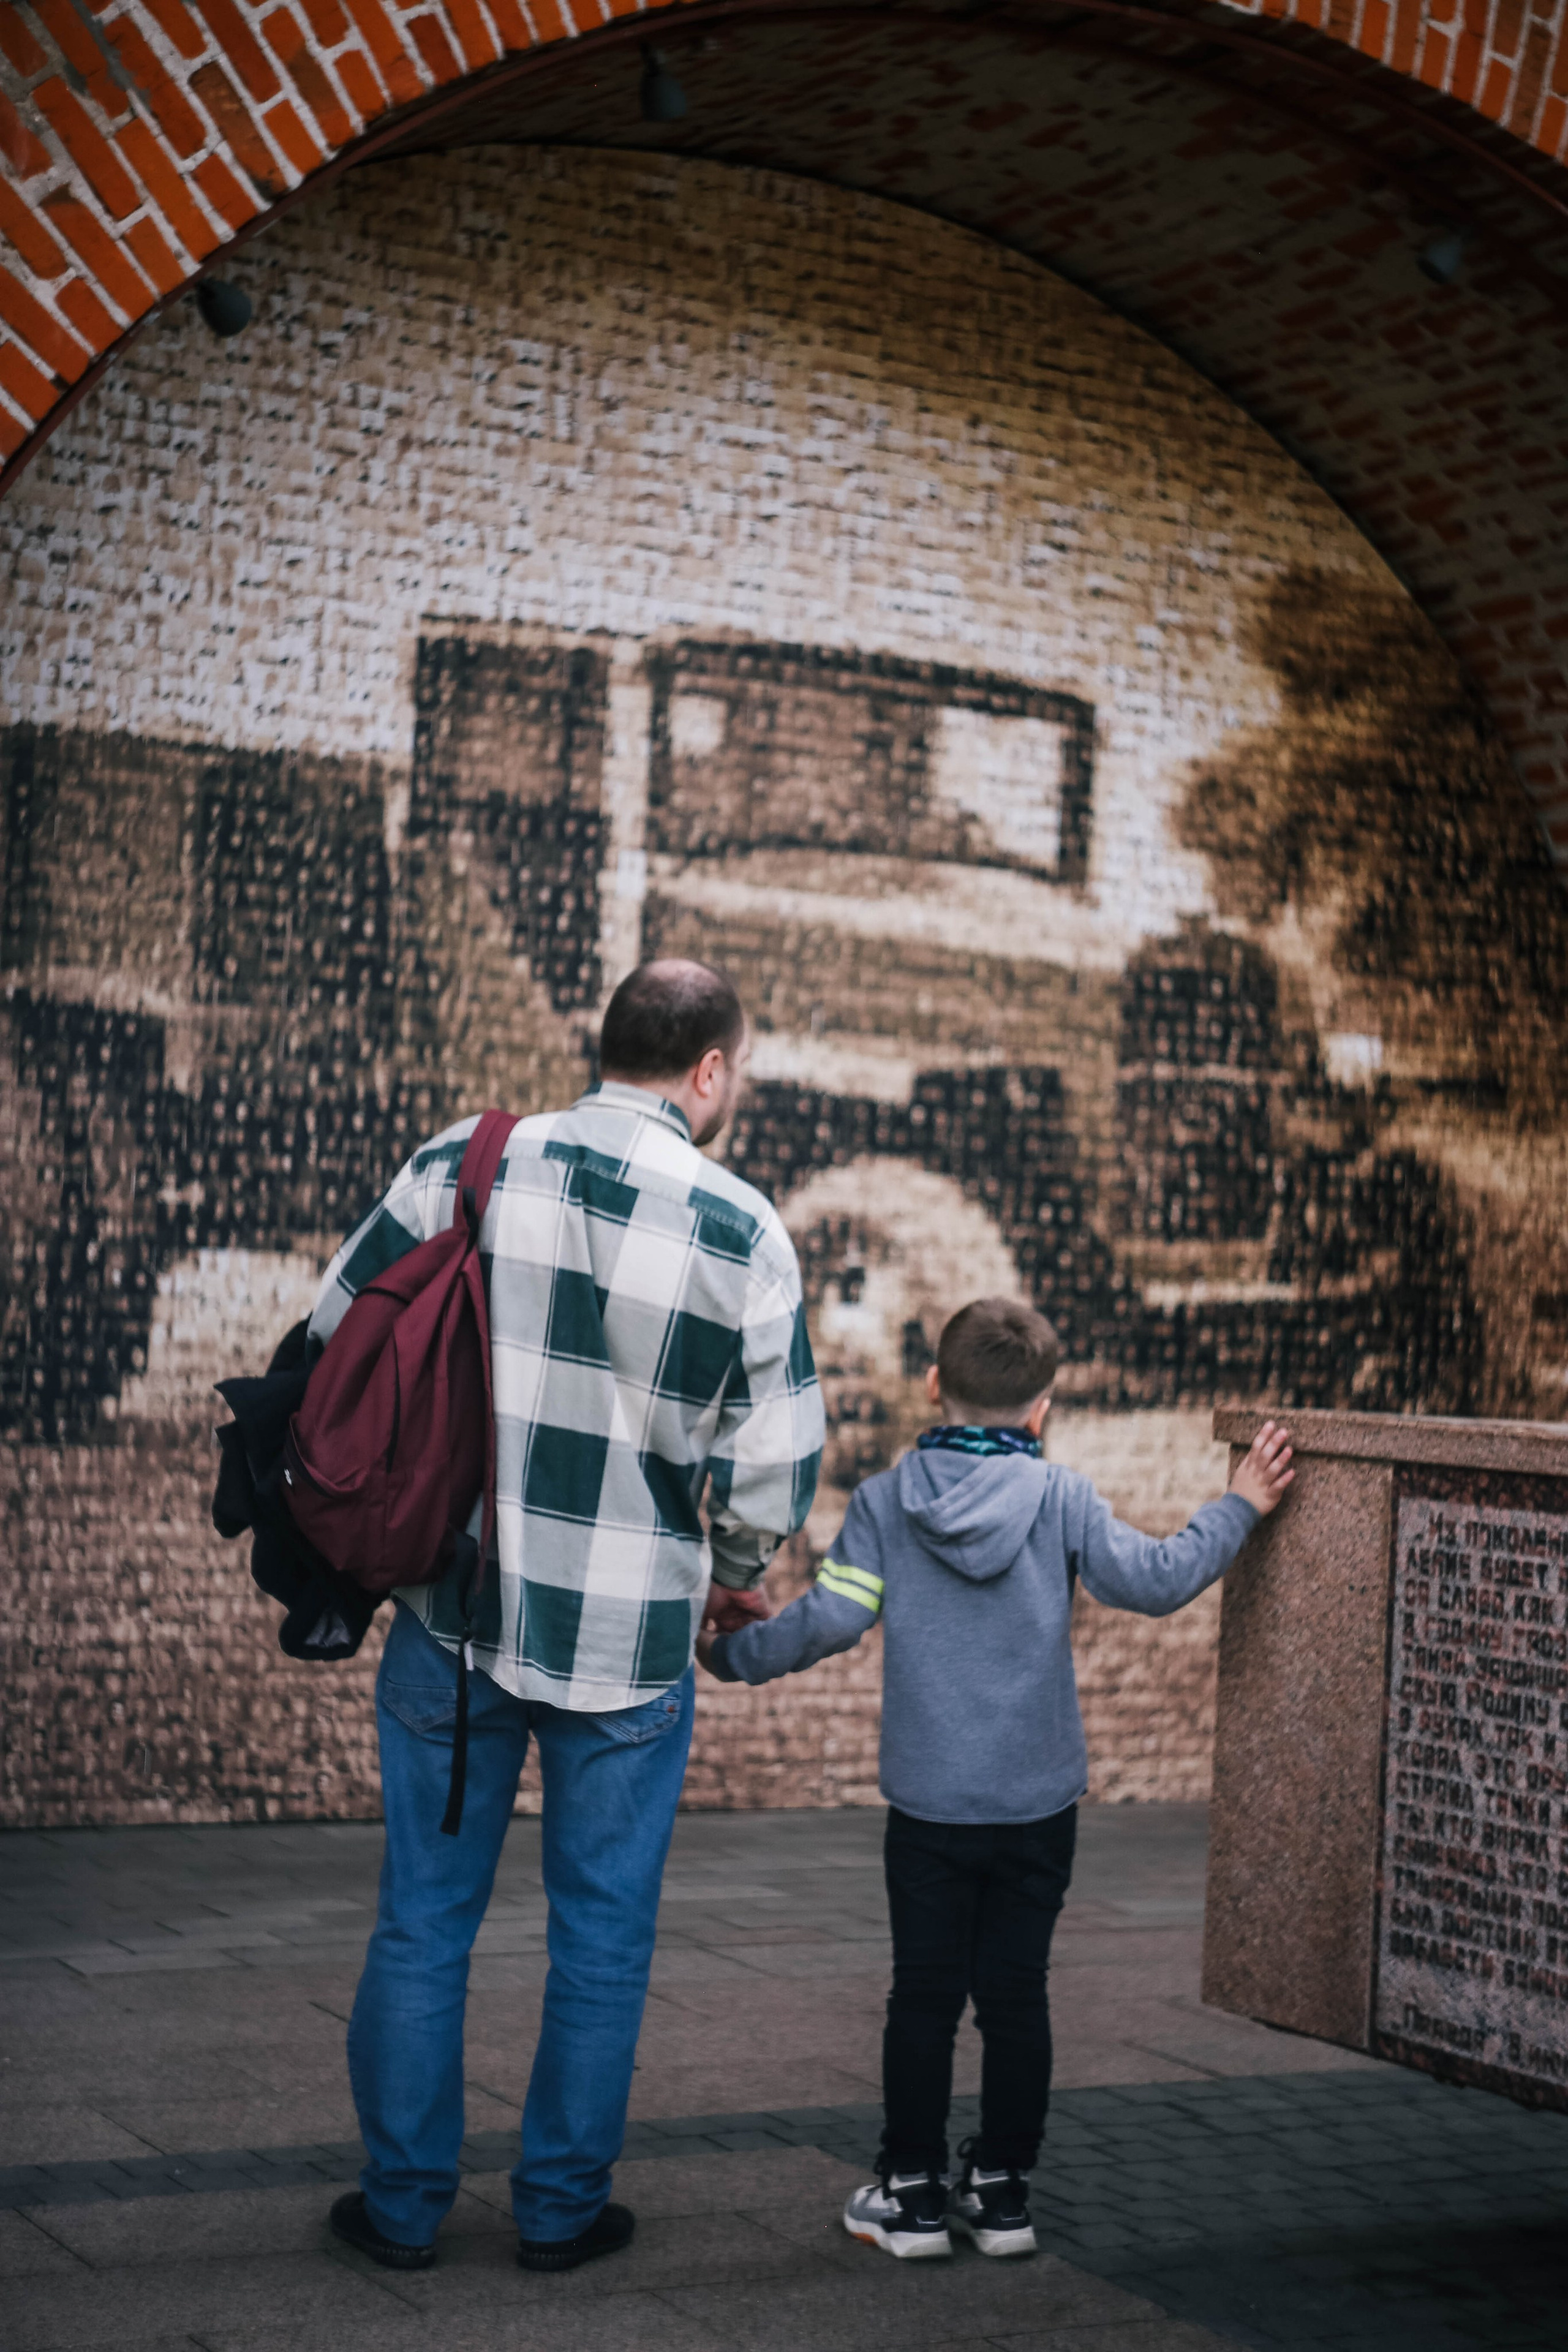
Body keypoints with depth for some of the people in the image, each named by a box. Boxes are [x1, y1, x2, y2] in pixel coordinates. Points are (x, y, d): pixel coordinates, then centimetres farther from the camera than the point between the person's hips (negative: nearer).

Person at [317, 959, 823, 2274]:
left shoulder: (465, 1166, -4)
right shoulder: (744, 1234, -8)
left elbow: (334, 1351, 0)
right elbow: (772, 1466, -3)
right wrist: (736, 1577, 17)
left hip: (456, 1613, 2)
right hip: (630, 1644, -1)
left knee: (424, 1920, 13)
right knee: (603, 1936, 14)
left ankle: (404, 2205, 23)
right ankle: (562, 2208, 24)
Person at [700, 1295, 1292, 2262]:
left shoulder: (884, 1501, -4)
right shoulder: (1063, 1499, -5)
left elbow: (829, 1620, -8)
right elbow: (1157, 1580, -5)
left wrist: (732, 1654, 7)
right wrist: (1239, 1508, 9)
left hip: (928, 1806, 0)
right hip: (1038, 1807, 0)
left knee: (924, 1996, 8)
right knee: (1017, 1998, 9)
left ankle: (912, 2190, 13)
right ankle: (1003, 2190, 16)